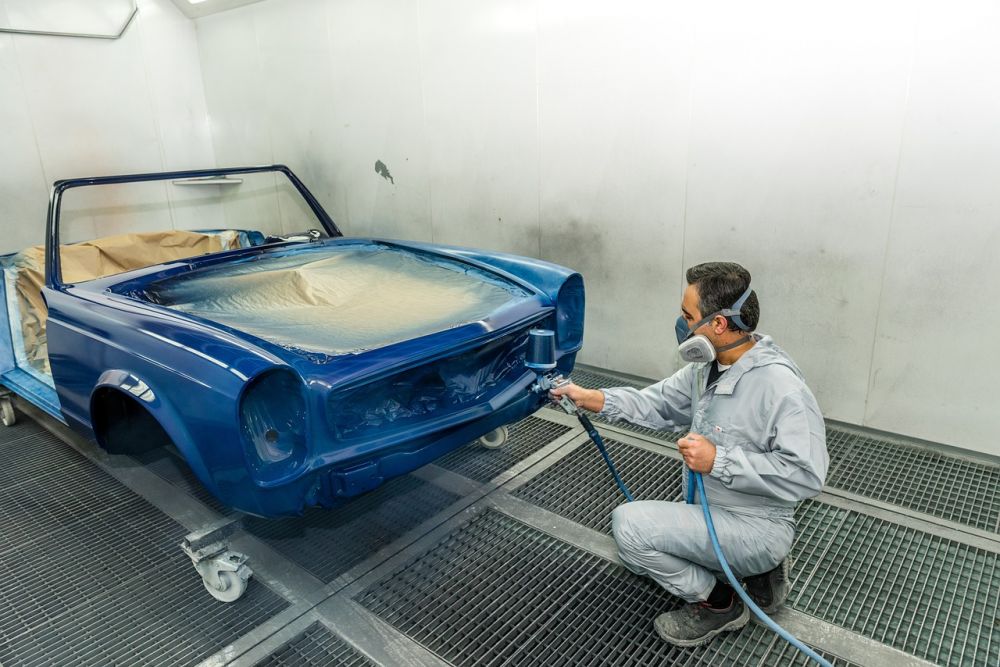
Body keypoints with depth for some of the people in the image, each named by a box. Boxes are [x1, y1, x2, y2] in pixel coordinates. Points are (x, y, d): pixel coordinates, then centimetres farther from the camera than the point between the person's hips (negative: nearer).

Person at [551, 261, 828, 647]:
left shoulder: (779, 384, -28)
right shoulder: (707, 366, -2)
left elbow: (806, 473, -31)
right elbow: (657, 404, 6)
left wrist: (718, 461, -31)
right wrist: (589, 398, -3)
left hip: (756, 526, -9)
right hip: (710, 512, 9)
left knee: (630, 525, -21)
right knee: (638, 554, 19)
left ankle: (716, 603, 3)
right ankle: (754, 567, 19)